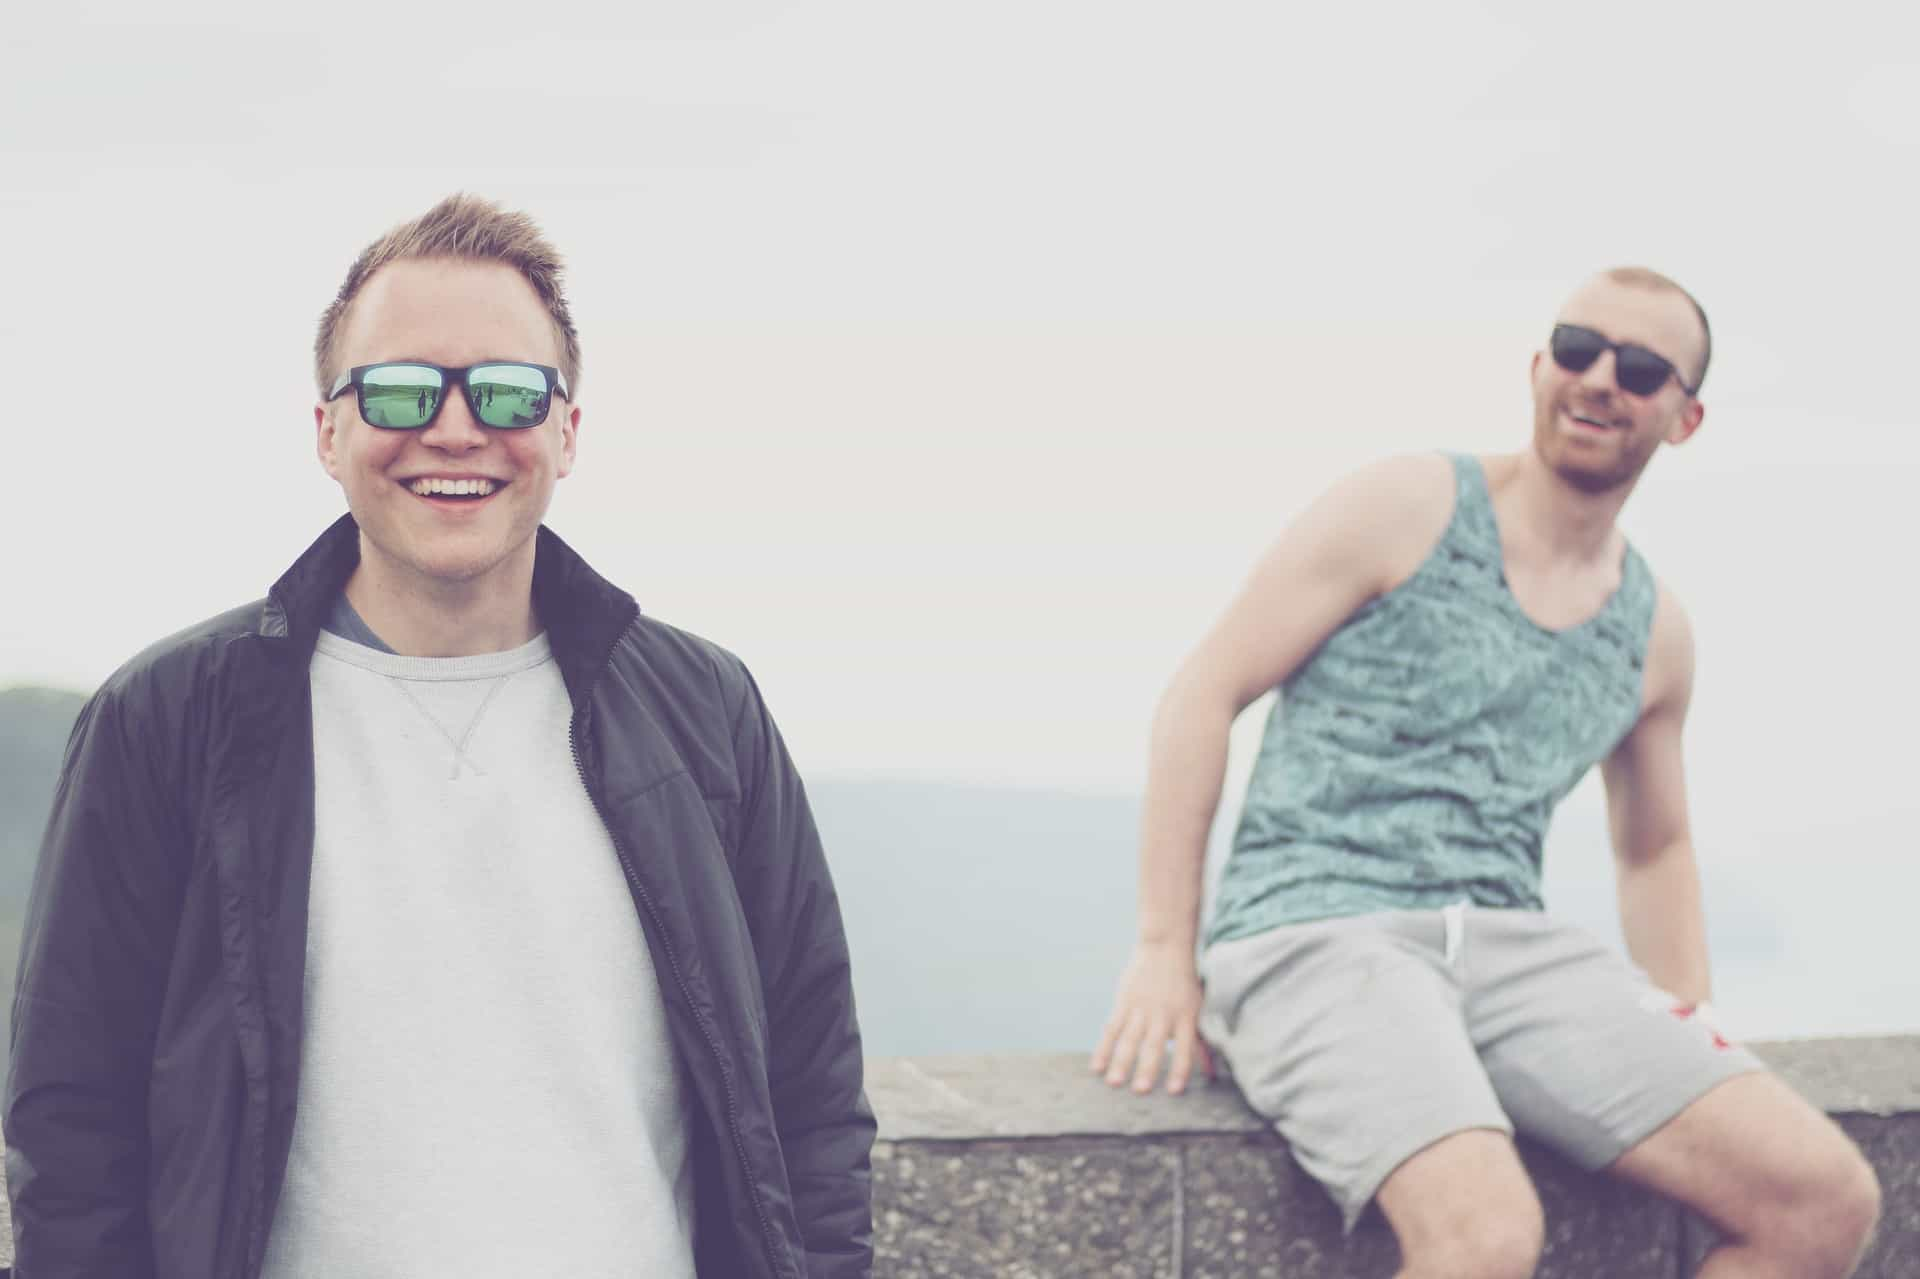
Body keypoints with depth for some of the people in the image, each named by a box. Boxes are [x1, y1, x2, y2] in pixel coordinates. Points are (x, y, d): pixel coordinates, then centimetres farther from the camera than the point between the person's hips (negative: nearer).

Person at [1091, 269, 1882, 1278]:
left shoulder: (1654, 633, 15)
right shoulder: (1408, 510, 0)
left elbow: (1655, 848, 30)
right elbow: (1205, 693, -2)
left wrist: (1695, 1042, 16)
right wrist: (1164, 949, -8)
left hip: (1508, 943, 6)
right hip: (1312, 930, -5)